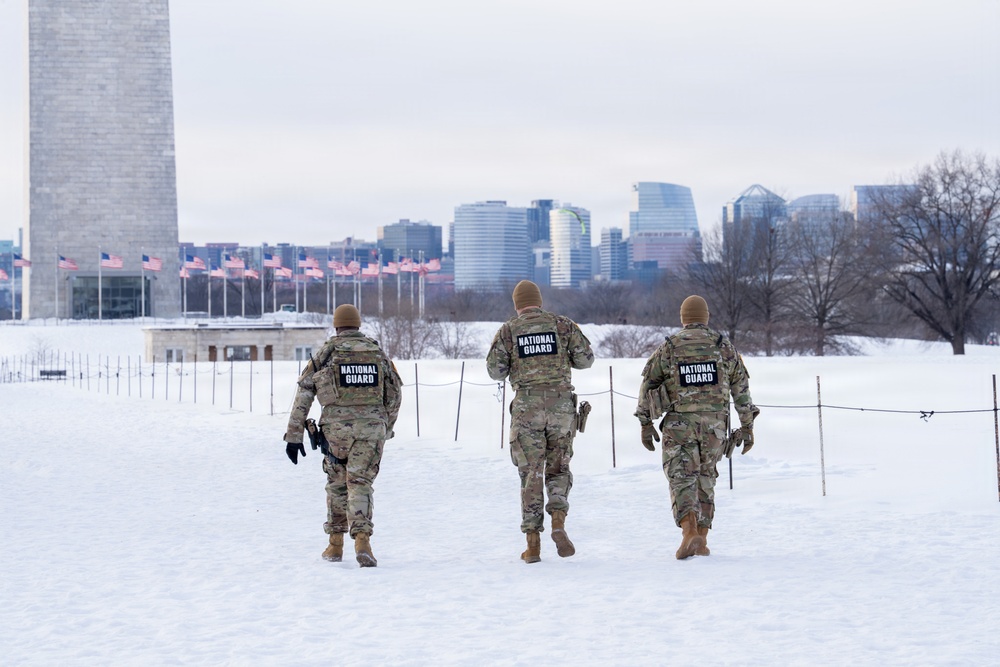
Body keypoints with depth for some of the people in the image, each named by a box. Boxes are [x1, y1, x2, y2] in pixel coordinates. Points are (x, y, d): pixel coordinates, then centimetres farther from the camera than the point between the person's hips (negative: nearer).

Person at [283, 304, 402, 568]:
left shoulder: (328, 352, 3)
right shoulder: (377, 352, 9)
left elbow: (304, 393, 1)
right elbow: (394, 394, 14)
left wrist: (294, 435, 4)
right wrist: (387, 428, 27)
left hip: (337, 425, -1)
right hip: (372, 426, 1)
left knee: (337, 483, 16)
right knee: (360, 483, 1)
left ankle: (336, 544, 20)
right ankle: (362, 538, -20)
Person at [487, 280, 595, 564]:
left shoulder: (508, 330, 4)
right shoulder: (562, 324, 6)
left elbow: (495, 370, -1)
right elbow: (586, 359, 3)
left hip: (527, 405, -1)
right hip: (561, 402, 1)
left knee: (530, 473, 5)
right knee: (558, 468, 14)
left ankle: (533, 543, 2)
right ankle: (558, 522, -11)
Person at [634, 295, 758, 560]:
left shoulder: (668, 348, 1)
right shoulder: (724, 346, 4)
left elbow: (647, 386, 2)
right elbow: (741, 388, 5)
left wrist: (645, 423, 8)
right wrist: (747, 426, 10)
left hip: (679, 423, -2)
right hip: (714, 424, 2)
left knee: (681, 478, 0)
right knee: (705, 479, 13)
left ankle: (689, 530, -23)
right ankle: (702, 540, 11)